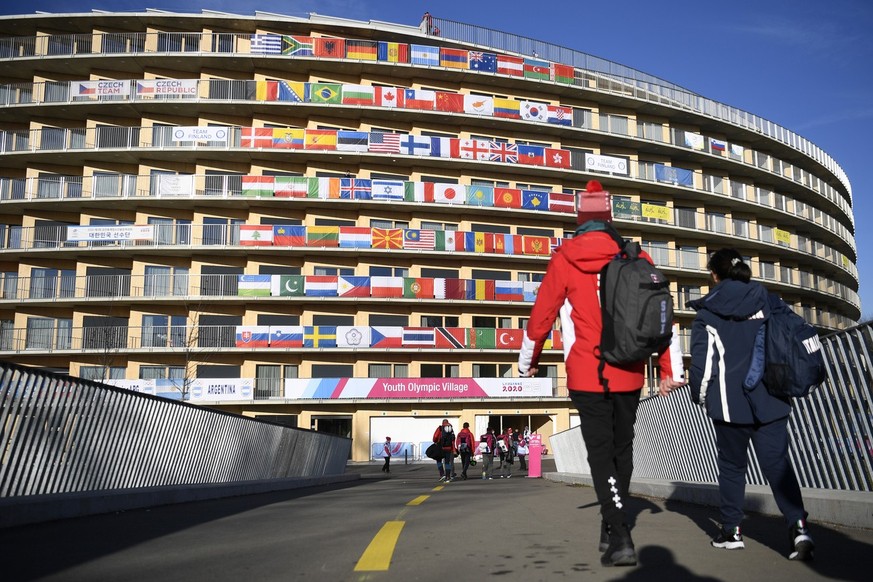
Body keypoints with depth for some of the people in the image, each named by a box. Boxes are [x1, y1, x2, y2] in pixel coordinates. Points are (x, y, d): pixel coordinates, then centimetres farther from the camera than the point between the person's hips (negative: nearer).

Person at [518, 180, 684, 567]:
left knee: (600, 452, 2)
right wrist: (668, 370, 10)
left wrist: (527, 361, 15)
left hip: (587, 375, -3)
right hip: (629, 373, 3)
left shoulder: (564, 259, -3)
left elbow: (542, 314, 0)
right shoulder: (636, 258, 3)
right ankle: (612, 527, 28)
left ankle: (619, 538, -9)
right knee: (622, 447, 17)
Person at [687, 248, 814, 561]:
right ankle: (798, 526, -14)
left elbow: (701, 357, -6)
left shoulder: (707, 312, 0)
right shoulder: (769, 301, 7)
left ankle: (731, 529, 15)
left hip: (729, 400, -2)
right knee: (777, 460, 2)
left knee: (732, 464, 11)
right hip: (770, 399, 2)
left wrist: (700, 395, 7)